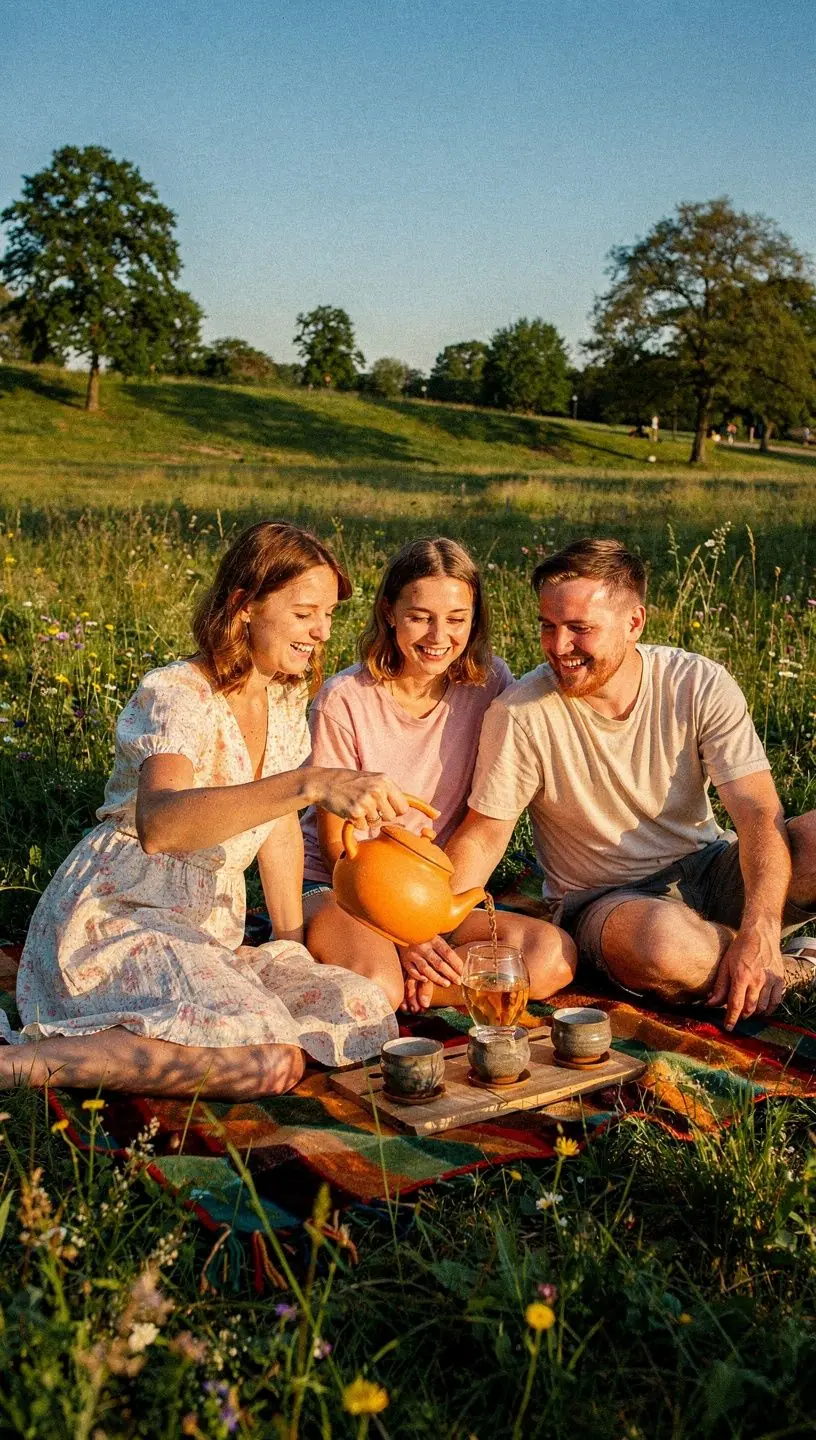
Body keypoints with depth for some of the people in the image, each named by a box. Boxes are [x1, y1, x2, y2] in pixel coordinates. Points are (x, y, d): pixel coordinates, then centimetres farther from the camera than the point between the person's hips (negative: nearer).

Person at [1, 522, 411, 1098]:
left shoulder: (285, 700, 9)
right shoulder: (177, 695, -17)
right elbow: (158, 824, -38)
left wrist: (295, 949, 10)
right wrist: (312, 783, -48)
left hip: (211, 934, 9)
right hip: (117, 916, -8)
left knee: (366, 1011, -12)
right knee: (271, 1060, -31)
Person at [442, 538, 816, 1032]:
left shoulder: (700, 685, -11)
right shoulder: (520, 713, -16)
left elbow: (759, 813, -16)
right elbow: (483, 836, -8)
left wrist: (758, 935, -32)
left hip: (707, 870, 2)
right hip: (603, 899, -2)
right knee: (664, 941, -38)